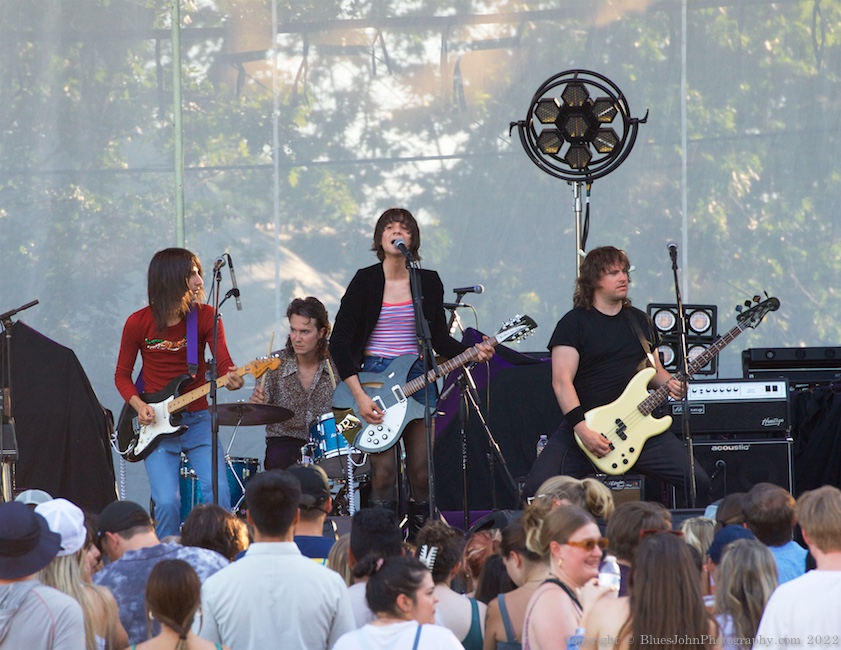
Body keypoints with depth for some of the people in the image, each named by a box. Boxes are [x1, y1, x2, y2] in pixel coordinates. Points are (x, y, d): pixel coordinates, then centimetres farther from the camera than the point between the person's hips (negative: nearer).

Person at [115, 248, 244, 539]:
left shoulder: (205, 316, 0)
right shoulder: (139, 323, -3)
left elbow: (223, 362, -9)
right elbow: (122, 375, 7)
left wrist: (230, 378, -32)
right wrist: (138, 405, -11)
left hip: (197, 419, 1)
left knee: (218, 492, -17)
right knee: (167, 502, -15)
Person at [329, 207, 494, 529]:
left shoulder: (428, 282, 8)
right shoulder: (365, 281, -3)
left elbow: (439, 339, 13)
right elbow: (339, 342, -5)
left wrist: (472, 352, -7)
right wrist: (359, 395, -13)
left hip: (417, 377, 3)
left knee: (421, 474, 0)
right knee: (384, 473, -10)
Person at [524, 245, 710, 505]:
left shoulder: (640, 321, 17)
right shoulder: (574, 323, -2)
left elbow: (655, 369, 26)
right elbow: (562, 381, -10)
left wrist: (669, 382, 1)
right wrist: (581, 429, -22)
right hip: (585, 426, -4)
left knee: (698, 482, -10)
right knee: (538, 488, -23)